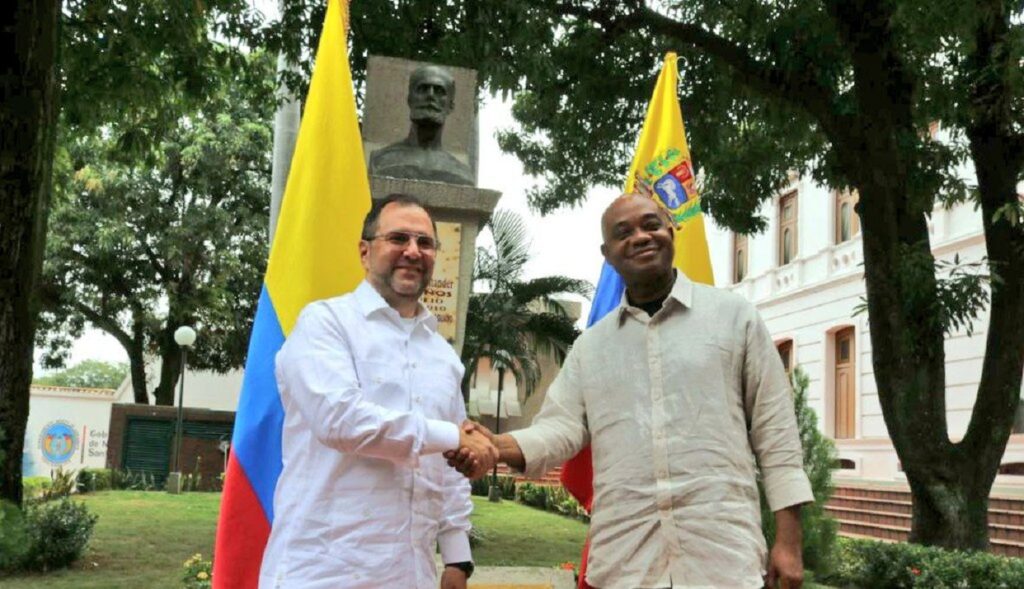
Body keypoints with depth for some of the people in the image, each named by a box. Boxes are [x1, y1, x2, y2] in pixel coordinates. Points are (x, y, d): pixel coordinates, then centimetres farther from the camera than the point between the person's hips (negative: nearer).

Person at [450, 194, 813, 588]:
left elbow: (775, 432, 3)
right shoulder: (590, 345, 13)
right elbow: (562, 428, 5)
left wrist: (788, 539, -2)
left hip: (722, 556, -2)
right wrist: (496, 446, -15)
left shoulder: (734, 316, 5)